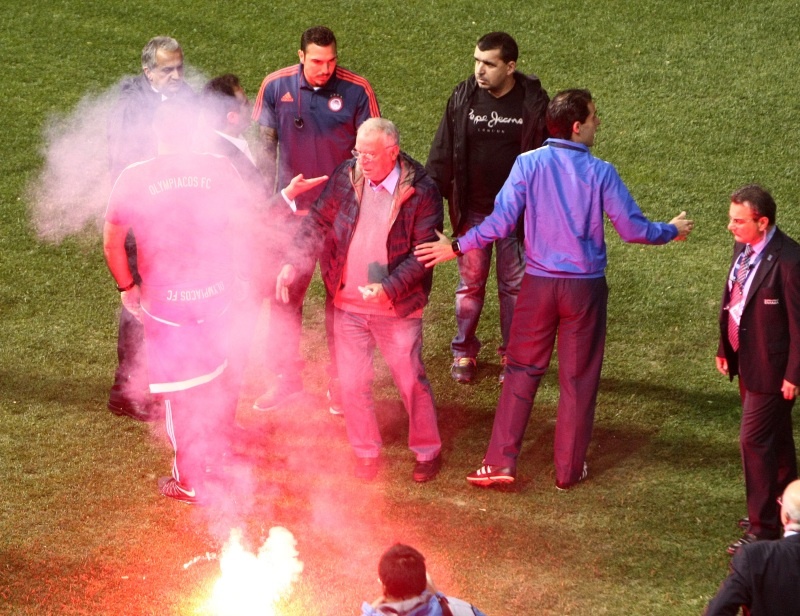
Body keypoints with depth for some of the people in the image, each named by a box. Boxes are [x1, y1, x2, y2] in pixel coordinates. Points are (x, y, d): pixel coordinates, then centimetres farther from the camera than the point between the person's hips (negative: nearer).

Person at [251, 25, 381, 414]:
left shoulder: (356, 90, -10)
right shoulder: (276, 87, -5)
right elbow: (265, 144, 5)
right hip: (292, 208, 2)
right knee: (285, 293, 8)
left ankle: (340, 383, 20)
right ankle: (287, 377, 22)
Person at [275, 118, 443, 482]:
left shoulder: (421, 192, -14)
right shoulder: (345, 176, -4)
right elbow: (317, 223, 2)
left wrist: (389, 289, -26)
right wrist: (293, 265, -12)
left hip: (397, 308, -3)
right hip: (347, 305, 3)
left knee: (411, 381, 7)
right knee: (352, 384, 10)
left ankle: (428, 451, 25)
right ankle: (366, 454, 28)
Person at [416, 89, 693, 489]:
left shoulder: (528, 164, -9)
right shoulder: (601, 173, -10)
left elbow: (500, 223, -12)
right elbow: (632, 229, -7)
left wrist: (456, 247, 0)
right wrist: (673, 231, 12)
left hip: (538, 284, 1)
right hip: (585, 287, -1)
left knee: (522, 370, 12)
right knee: (578, 379, 11)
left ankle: (501, 462, 8)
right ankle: (568, 470, 19)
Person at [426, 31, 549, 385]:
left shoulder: (533, 101, -11)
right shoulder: (463, 97, -7)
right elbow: (442, 153, -2)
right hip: (472, 210, 1)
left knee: (514, 285, 10)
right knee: (470, 283, 12)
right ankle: (464, 352, 26)